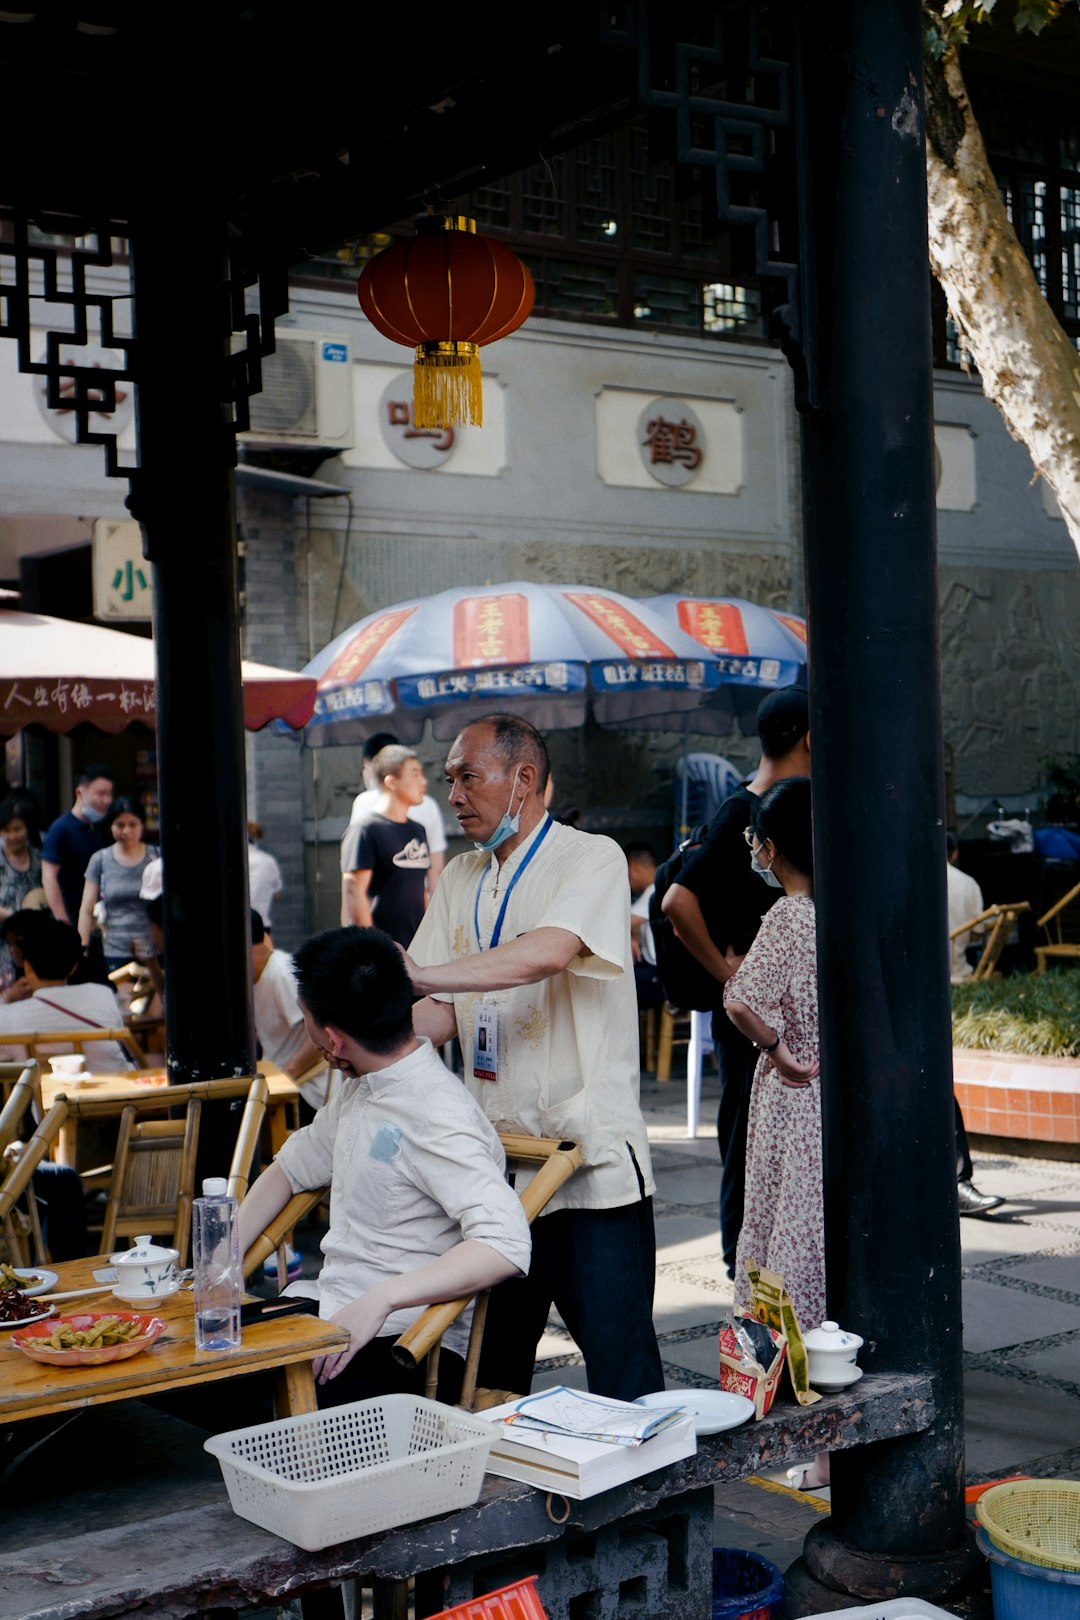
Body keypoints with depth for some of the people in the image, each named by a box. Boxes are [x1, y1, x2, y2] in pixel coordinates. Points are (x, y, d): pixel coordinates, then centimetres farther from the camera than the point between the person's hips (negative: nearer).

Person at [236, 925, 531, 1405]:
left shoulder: (438, 1118, -17)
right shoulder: (355, 1086, 13)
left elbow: (506, 1244, -28)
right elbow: (294, 1167, 28)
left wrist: (380, 1300, -32)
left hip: (400, 1344, -8)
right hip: (327, 1311, 8)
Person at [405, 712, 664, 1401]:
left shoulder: (593, 860, -7)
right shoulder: (460, 879, 15)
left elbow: (546, 954, -27)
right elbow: (442, 1012, 11)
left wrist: (422, 974, -32)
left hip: (593, 1161, -6)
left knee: (621, 1371, -2)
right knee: (494, 1371, 14)